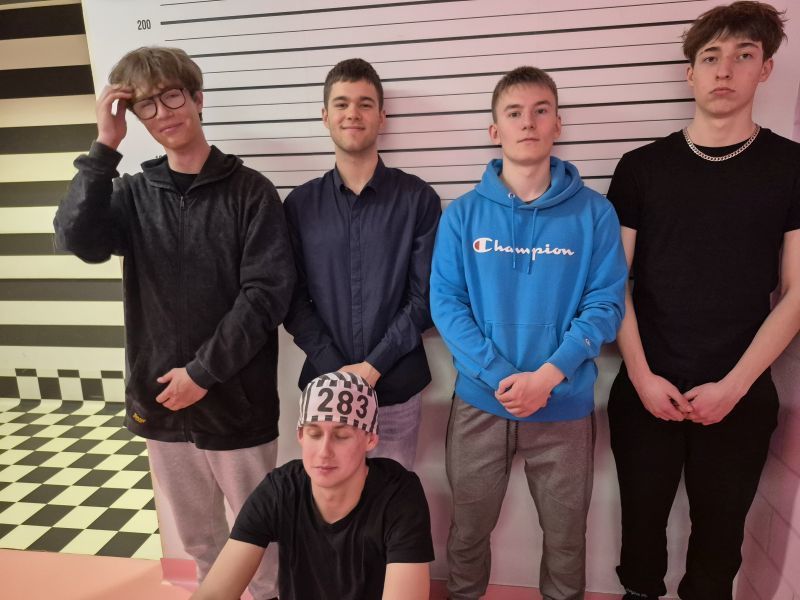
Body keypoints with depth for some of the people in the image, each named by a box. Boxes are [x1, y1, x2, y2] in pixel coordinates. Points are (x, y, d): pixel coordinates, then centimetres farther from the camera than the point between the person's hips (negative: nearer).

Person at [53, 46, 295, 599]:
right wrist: (105, 147, -14)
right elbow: (80, 239, -13)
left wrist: (204, 371, -15)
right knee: (197, 535, 21)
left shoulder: (249, 191, -7)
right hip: (160, 397, 4)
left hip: (237, 399, -3)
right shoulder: (133, 192, 6)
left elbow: (267, 293, -14)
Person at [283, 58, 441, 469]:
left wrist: (373, 366, -13)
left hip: (396, 386, -1)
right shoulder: (301, 203, 3)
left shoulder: (418, 199, -2)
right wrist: (335, 369, -10)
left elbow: (425, 297, -5)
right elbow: (293, 301, 1)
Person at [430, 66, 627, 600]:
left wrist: (549, 375, -19)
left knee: (566, 535, 19)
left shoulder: (594, 212, -3)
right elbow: (445, 302, -6)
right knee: (469, 527, 19)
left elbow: (606, 303, -6)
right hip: (479, 401, 1)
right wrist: (500, 375, -18)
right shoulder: (462, 215, -2)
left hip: (566, 405, 0)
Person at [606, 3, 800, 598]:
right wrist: (642, 376, -8)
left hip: (741, 396, 0)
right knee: (642, 517, 15)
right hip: (646, 389, 0)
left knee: (721, 530, 14)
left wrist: (732, 386, -10)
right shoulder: (642, 166, 1)